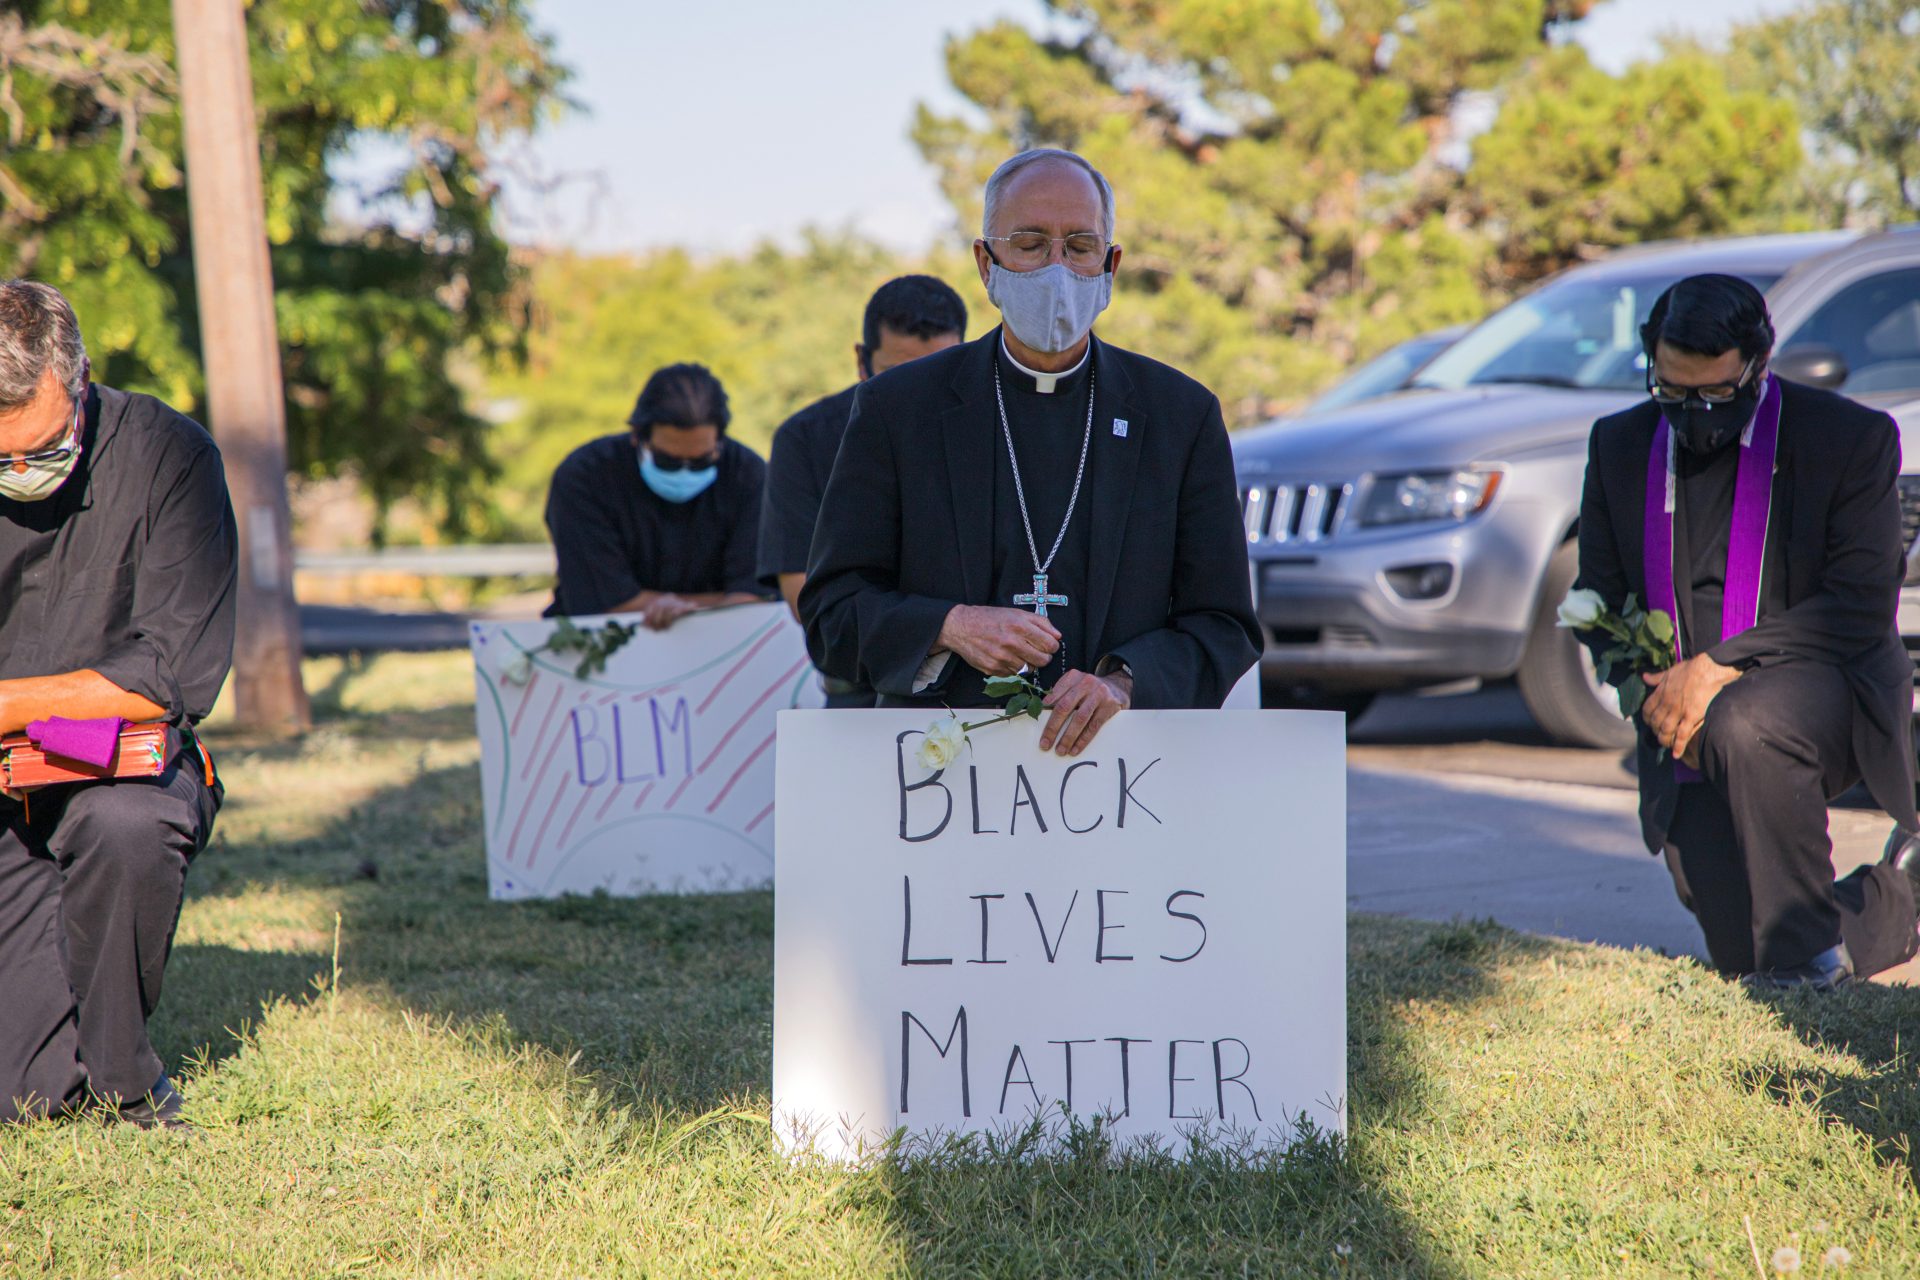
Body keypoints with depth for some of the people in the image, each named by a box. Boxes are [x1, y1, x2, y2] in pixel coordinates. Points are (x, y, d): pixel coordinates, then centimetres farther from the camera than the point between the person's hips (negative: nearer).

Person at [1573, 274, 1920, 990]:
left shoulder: (1851, 439, -8)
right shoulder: (1621, 446, 5)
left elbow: (1863, 606, -15)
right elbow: (1599, 597, 13)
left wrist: (1720, 666, -23)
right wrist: (1648, 684, -8)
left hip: (1823, 684, -4)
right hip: (1688, 734, 4)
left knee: (1745, 724, -40)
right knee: (1743, 960, -2)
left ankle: (1809, 947, -19)